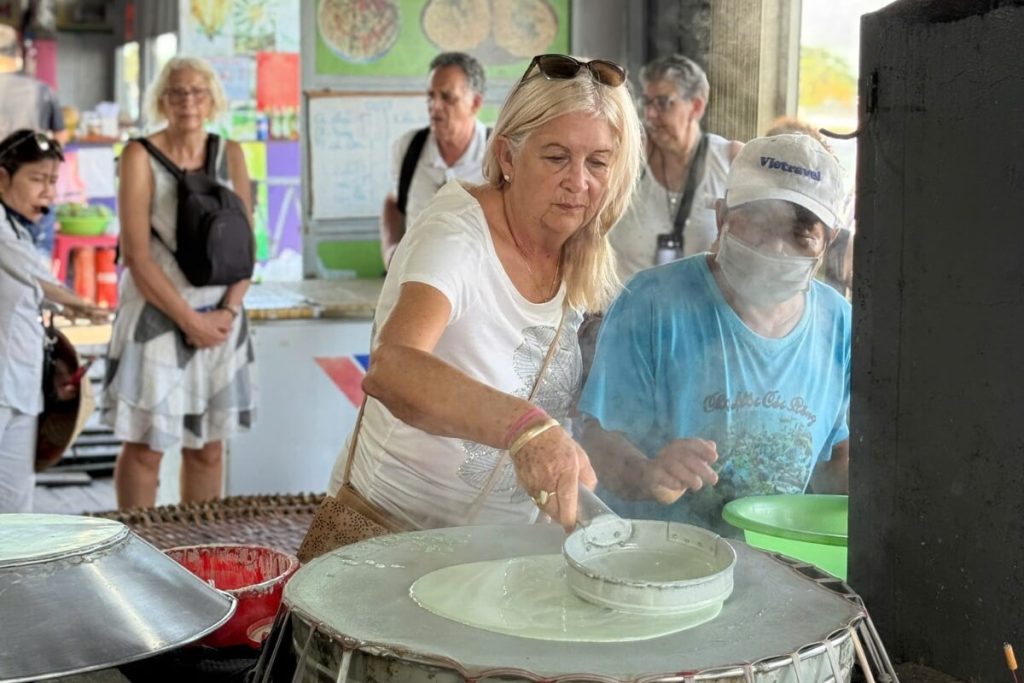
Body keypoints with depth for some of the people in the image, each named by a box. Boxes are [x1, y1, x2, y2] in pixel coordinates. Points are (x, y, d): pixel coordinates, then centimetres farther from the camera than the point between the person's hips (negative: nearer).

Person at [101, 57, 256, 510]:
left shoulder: (230, 155, 7)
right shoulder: (141, 156, -6)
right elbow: (136, 254, -11)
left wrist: (228, 310, -8)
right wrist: (189, 319, -13)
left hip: (220, 320, 4)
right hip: (156, 318, -4)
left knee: (208, 445, 10)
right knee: (145, 446, 0)